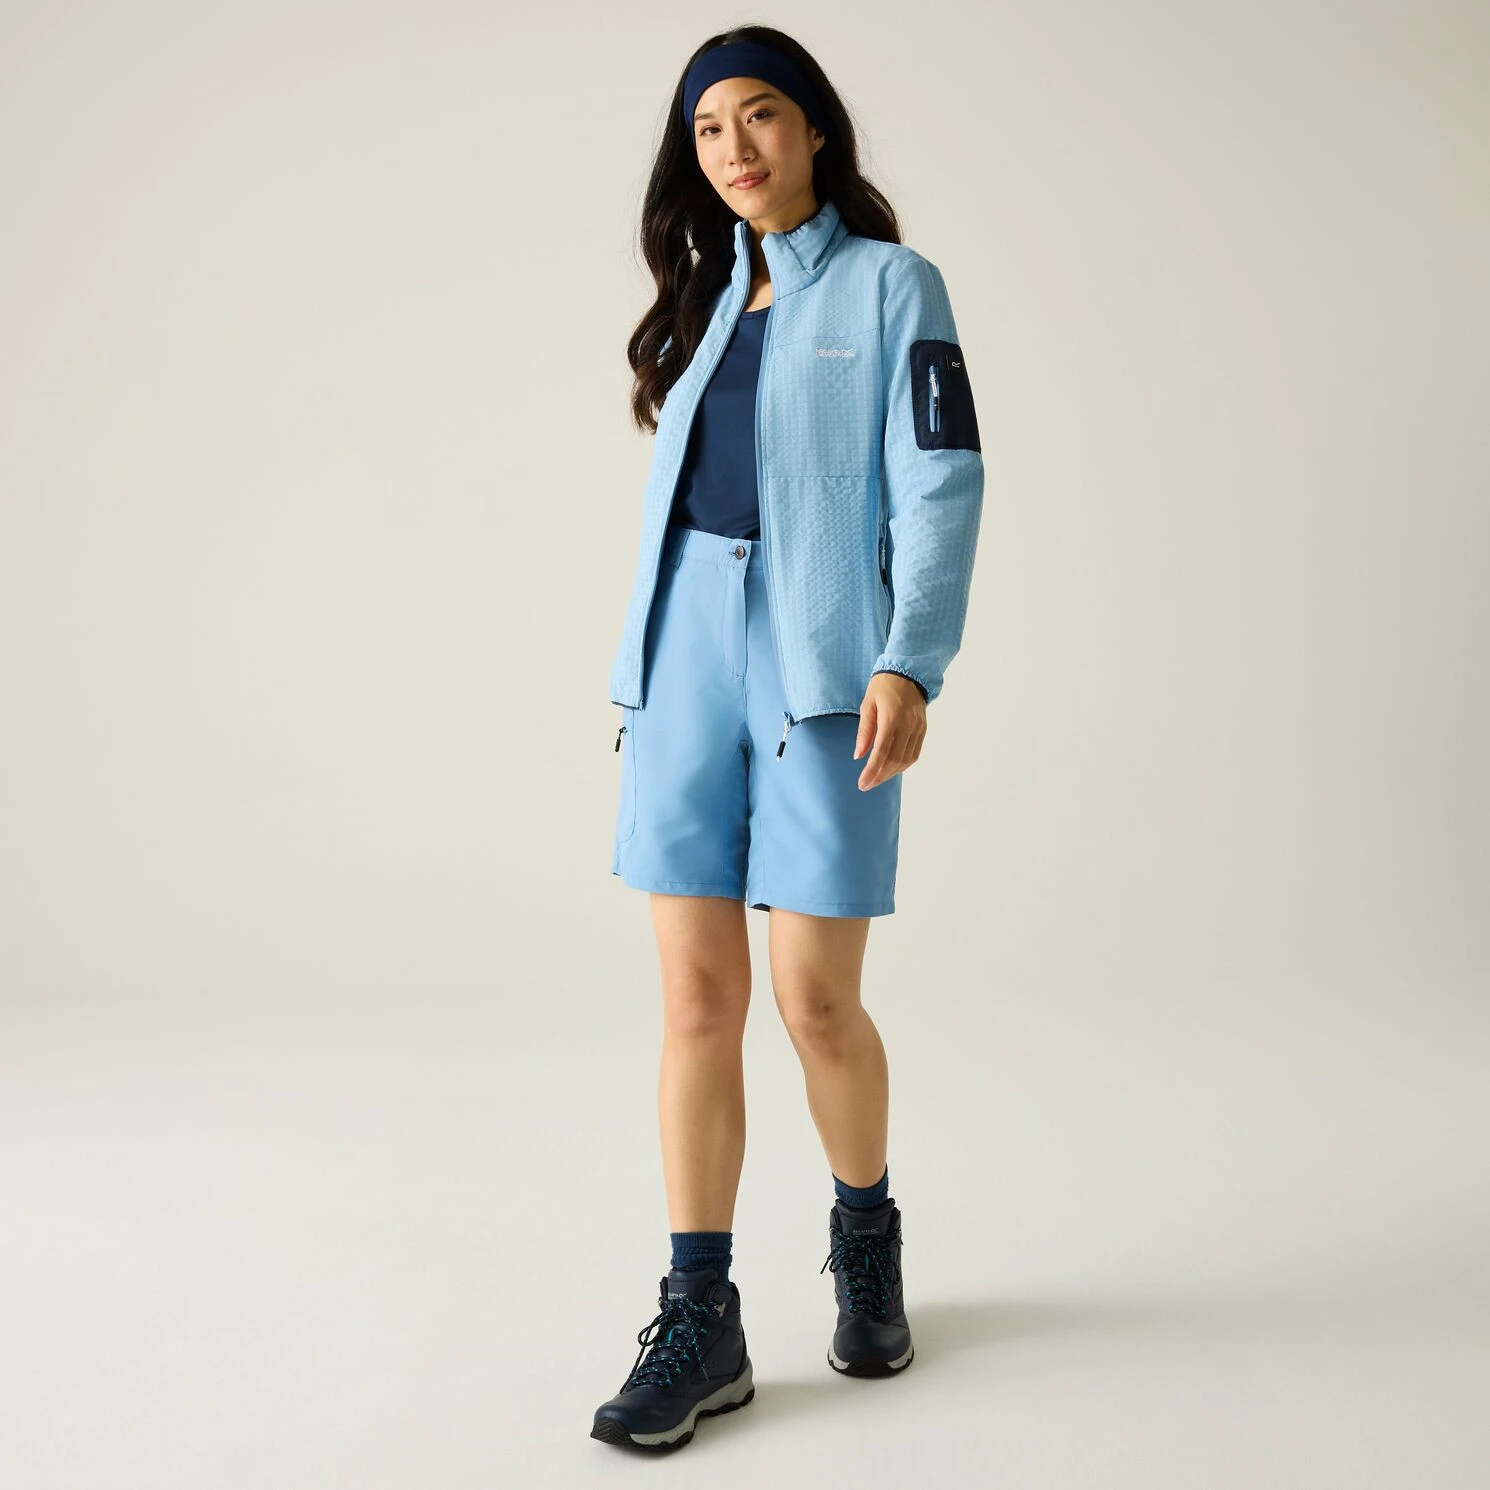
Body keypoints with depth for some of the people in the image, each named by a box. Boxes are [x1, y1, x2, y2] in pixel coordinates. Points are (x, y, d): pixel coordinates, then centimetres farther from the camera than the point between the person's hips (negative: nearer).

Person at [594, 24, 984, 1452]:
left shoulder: (893, 285, 4)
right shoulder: (707, 303, 18)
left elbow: (941, 484, -5)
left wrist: (909, 664, -17)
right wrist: (649, 675, 15)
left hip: (822, 662, -4)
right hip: (687, 654, 4)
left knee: (817, 1000, -3)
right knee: (697, 996, 0)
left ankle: (865, 1238, 26)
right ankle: (700, 1320, 8)